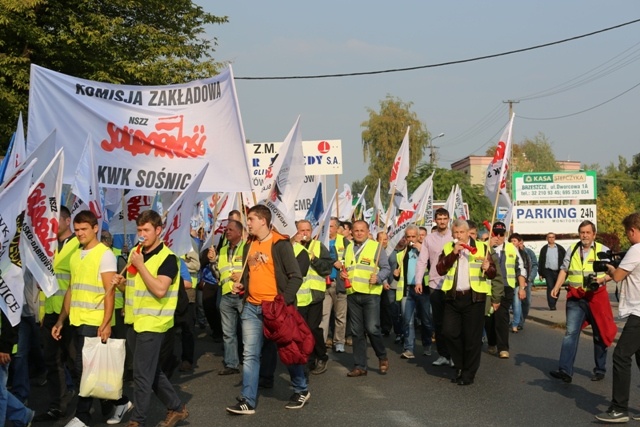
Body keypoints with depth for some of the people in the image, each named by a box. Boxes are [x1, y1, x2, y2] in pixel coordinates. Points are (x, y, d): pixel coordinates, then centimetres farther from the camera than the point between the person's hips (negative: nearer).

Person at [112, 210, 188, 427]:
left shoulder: (167, 257, -13)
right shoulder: (135, 253, 11)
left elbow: (159, 290, -24)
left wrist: (140, 265, -21)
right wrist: (121, 283, 0)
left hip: (151, 323, -8)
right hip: (134, 321, 8)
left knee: (142, 375, -4)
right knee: (152, 371, 16)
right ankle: (176, 408, 28)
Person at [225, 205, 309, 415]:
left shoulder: (280, 244, -9)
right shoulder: (249, 245, 12)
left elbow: (296, 276, -12)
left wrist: (284, 301, -18)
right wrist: (241, 285, 3)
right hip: (252, 307, 6)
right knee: (250, 354, 1)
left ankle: (301, 390, 26)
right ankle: (248, 401, 4)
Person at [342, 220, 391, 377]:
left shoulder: (376, 246, 0)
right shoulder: (348, 248, 15)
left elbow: (386, 268, -2)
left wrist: (378, 278, -20)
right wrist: (342, 273, 5)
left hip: (370, 294, -5)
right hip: (352, 294, 5)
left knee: (372, 328, -9)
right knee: (357, 332, 7)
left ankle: (382, 357, 15)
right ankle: (360, 366, 12)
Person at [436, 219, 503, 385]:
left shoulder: (481, 248, 4)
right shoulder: (448, 248, 10)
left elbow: (494, 274, 3)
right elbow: (440, 269, -4)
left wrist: (488, 268, -20)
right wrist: (453, 253, -14)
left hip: (474, 297, -2)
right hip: (453, 297, 2)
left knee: (472, 337, 0)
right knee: (449, 332, -1)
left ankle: (468, 373, 12)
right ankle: (460, 366, 19)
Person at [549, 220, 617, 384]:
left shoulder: (603, 250, -2)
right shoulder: (572, 249, 9)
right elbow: (564, 270, 14)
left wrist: (601, 279, -21)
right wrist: (557, 287, 1)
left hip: (596, 297, -2)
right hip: (576, 297, 2)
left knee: (600, 334, 9)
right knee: (570, 332, -7)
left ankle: (600, 370, 22)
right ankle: (565, 370, -12)